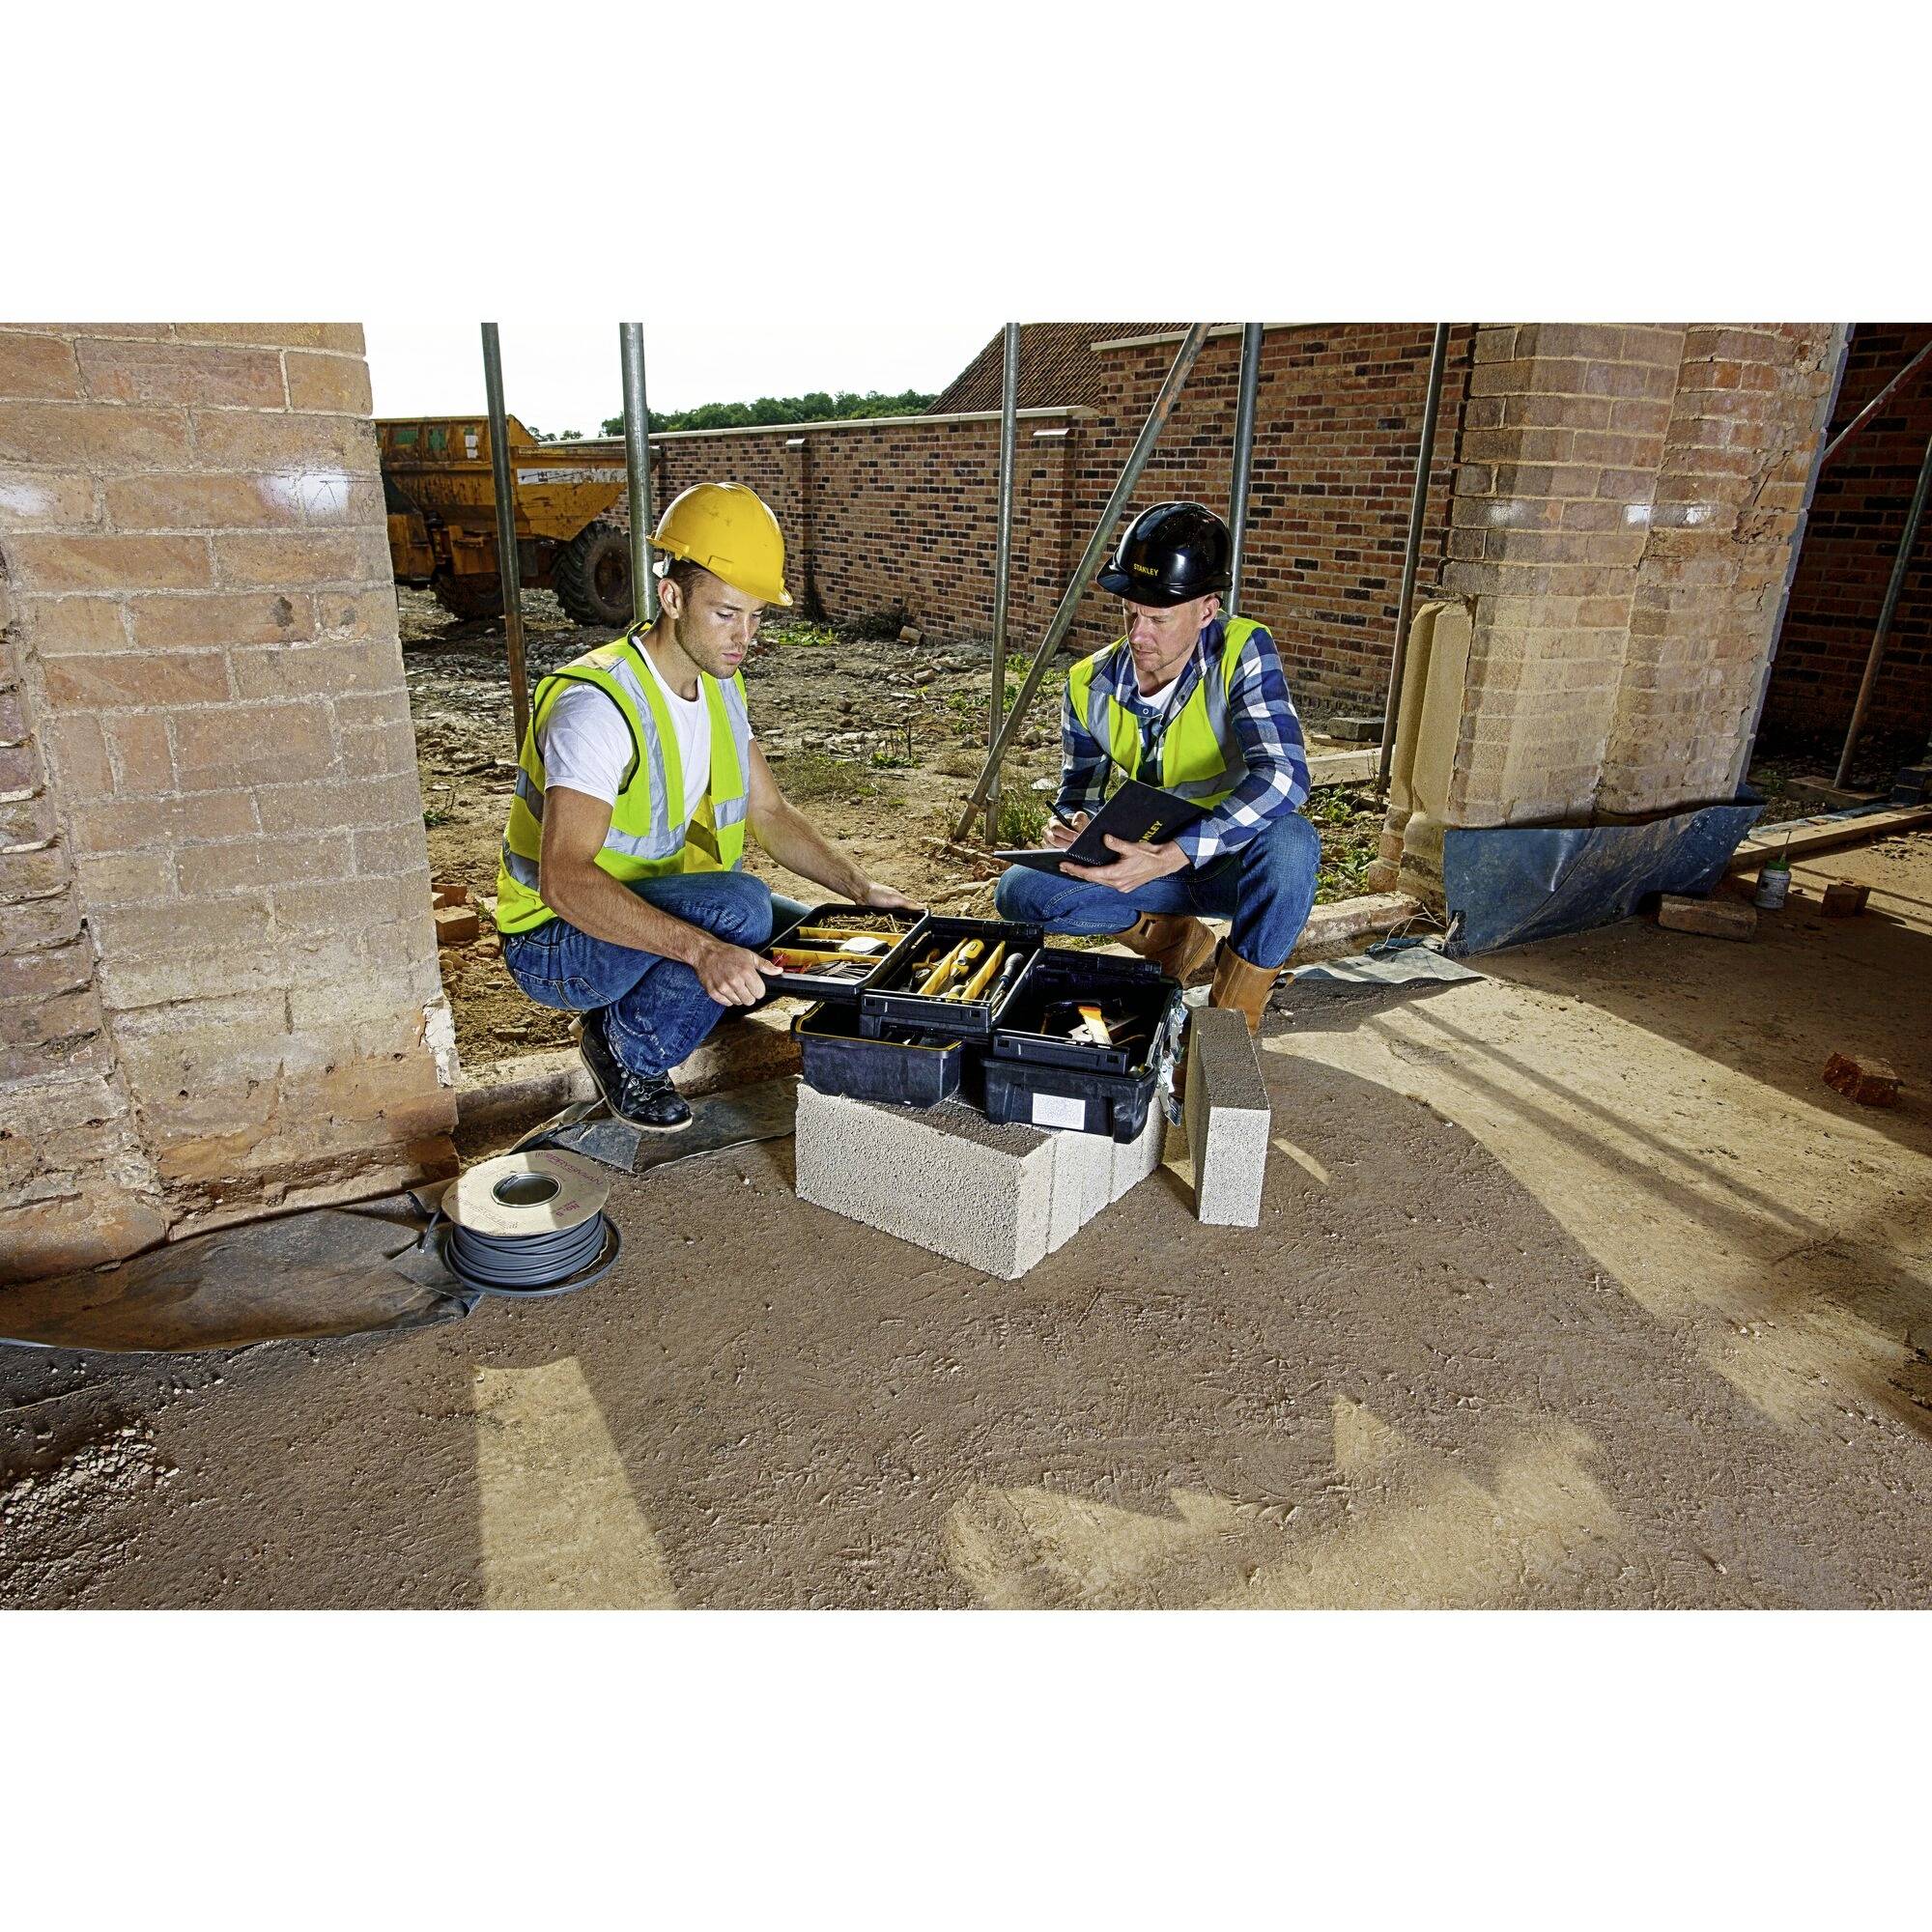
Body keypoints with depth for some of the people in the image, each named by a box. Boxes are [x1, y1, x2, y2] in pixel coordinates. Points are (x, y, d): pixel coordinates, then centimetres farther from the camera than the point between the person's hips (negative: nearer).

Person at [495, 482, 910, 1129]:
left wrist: (859, 888, -6)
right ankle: (626, 1048, -8)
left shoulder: (720, 685, 1)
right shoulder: (597, 704, -28)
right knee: (739, 905, -31)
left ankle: (641, 1002, 12)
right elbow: (563, 880, -37)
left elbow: (769, 814, 8)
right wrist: (702, 948, -47)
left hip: (653, 904, 8)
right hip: (557, 938, -8)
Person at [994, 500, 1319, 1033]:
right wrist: (1074, 827, -23)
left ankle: (1235, 1018, -16)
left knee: (1289, 840, -38)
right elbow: (1078, 792, 4)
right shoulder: (1091, 684, -9)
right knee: (1018, 888, -18)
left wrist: (1174, 855, -44)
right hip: (1146, 862, 3)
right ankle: (1178, 938, 0)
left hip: (1233, 862, -3)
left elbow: (1283, 776, -34)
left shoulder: (1240, 651, -21)